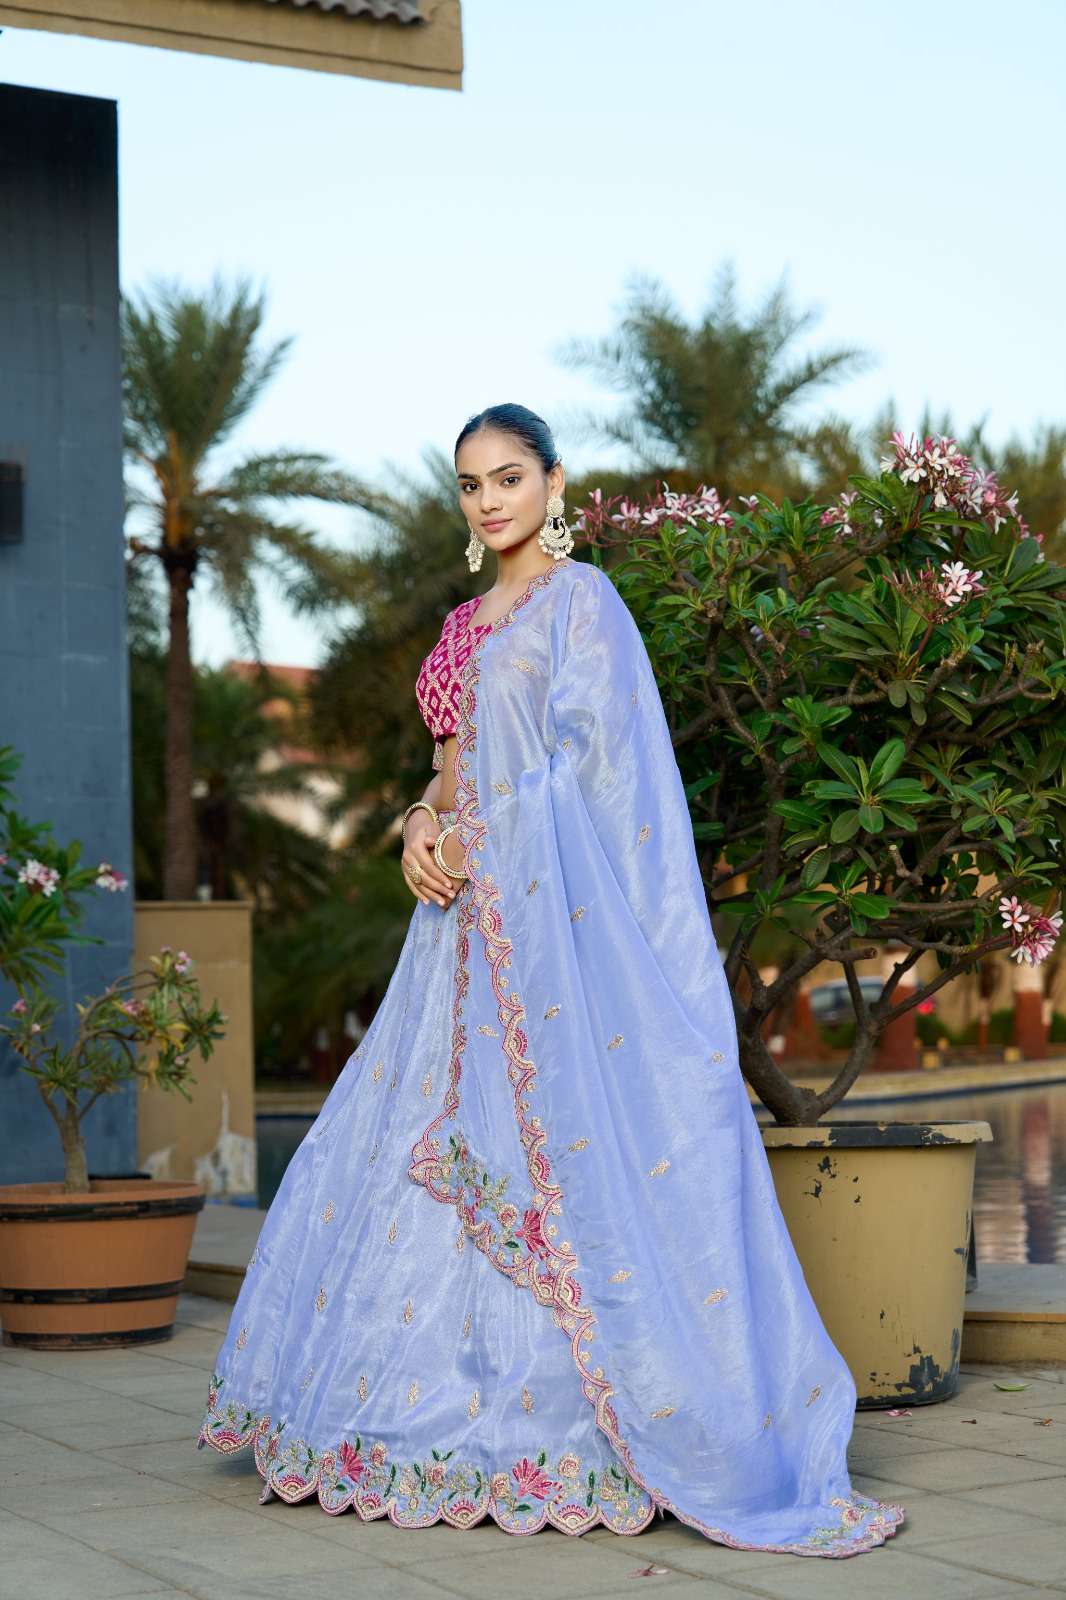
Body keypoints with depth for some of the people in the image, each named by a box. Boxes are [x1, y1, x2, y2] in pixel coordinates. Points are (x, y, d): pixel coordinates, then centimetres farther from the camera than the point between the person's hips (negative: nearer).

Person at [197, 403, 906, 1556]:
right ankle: (443, 1404, 17)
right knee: (427, 1154, 8)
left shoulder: (580, 600, -3)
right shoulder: (468, 622, 20)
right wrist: (421, 825, 0)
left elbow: (591, 767, -10)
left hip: (551, 917, -8)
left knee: (552, 1144, -10)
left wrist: (473, 842, -9)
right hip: (467, 914, 8)